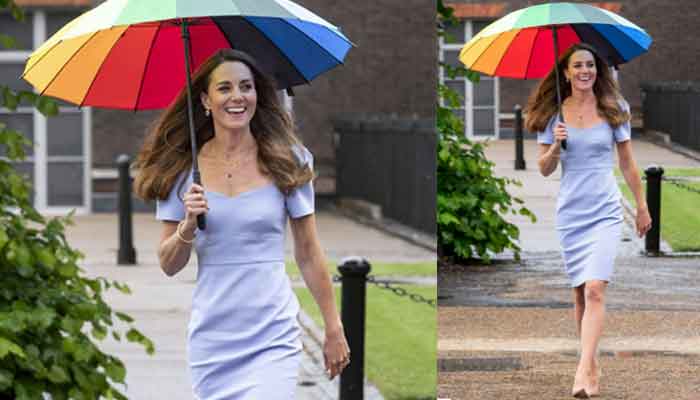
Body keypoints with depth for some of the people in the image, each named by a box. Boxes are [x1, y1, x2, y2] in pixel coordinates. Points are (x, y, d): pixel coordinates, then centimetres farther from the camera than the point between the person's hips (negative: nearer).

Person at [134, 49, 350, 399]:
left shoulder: (287, 163, 0)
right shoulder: (184, 170, 2)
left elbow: (309, 254, 5)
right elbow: (169, 266, 5)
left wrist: (334, 329, 6)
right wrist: (188, 226, -14)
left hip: (273, 340, -2)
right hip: (210, 341, 2)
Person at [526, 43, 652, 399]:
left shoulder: (613, 110, 2)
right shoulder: (552, 115, 3)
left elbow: (627, 162, 9)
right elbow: (544, 169, 6)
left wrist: (642, 207, 12)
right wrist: (556, 146, -13)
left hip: (605, 212, -2)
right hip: (570, 213, 2)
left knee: (595, 289, -16)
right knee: (580, 293, 7)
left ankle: (583, 371, -23)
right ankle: (593, 367, 17)